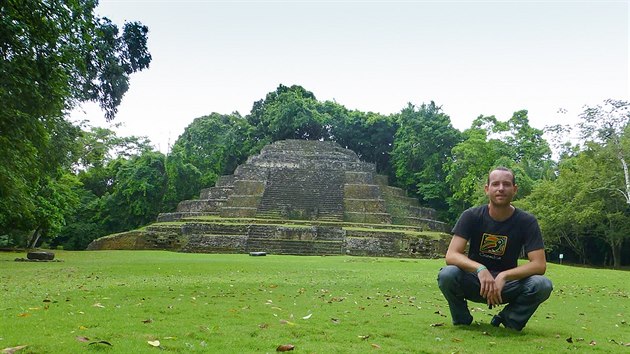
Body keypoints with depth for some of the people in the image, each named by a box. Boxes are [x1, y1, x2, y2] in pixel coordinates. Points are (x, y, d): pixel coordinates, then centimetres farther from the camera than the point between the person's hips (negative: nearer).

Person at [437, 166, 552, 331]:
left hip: (507, 283, 1)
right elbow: (451, 255, -20)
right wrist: (480, 269, -40)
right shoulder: (471, 216, -11)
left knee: (543, 285, -29)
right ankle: (462, 321, -3)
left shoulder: (527, 222, -10)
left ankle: (508, 320, 0)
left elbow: (539, 264, -17)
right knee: (447, 274, -33)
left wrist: (503, 276, -32)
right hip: (474, 282, -1)